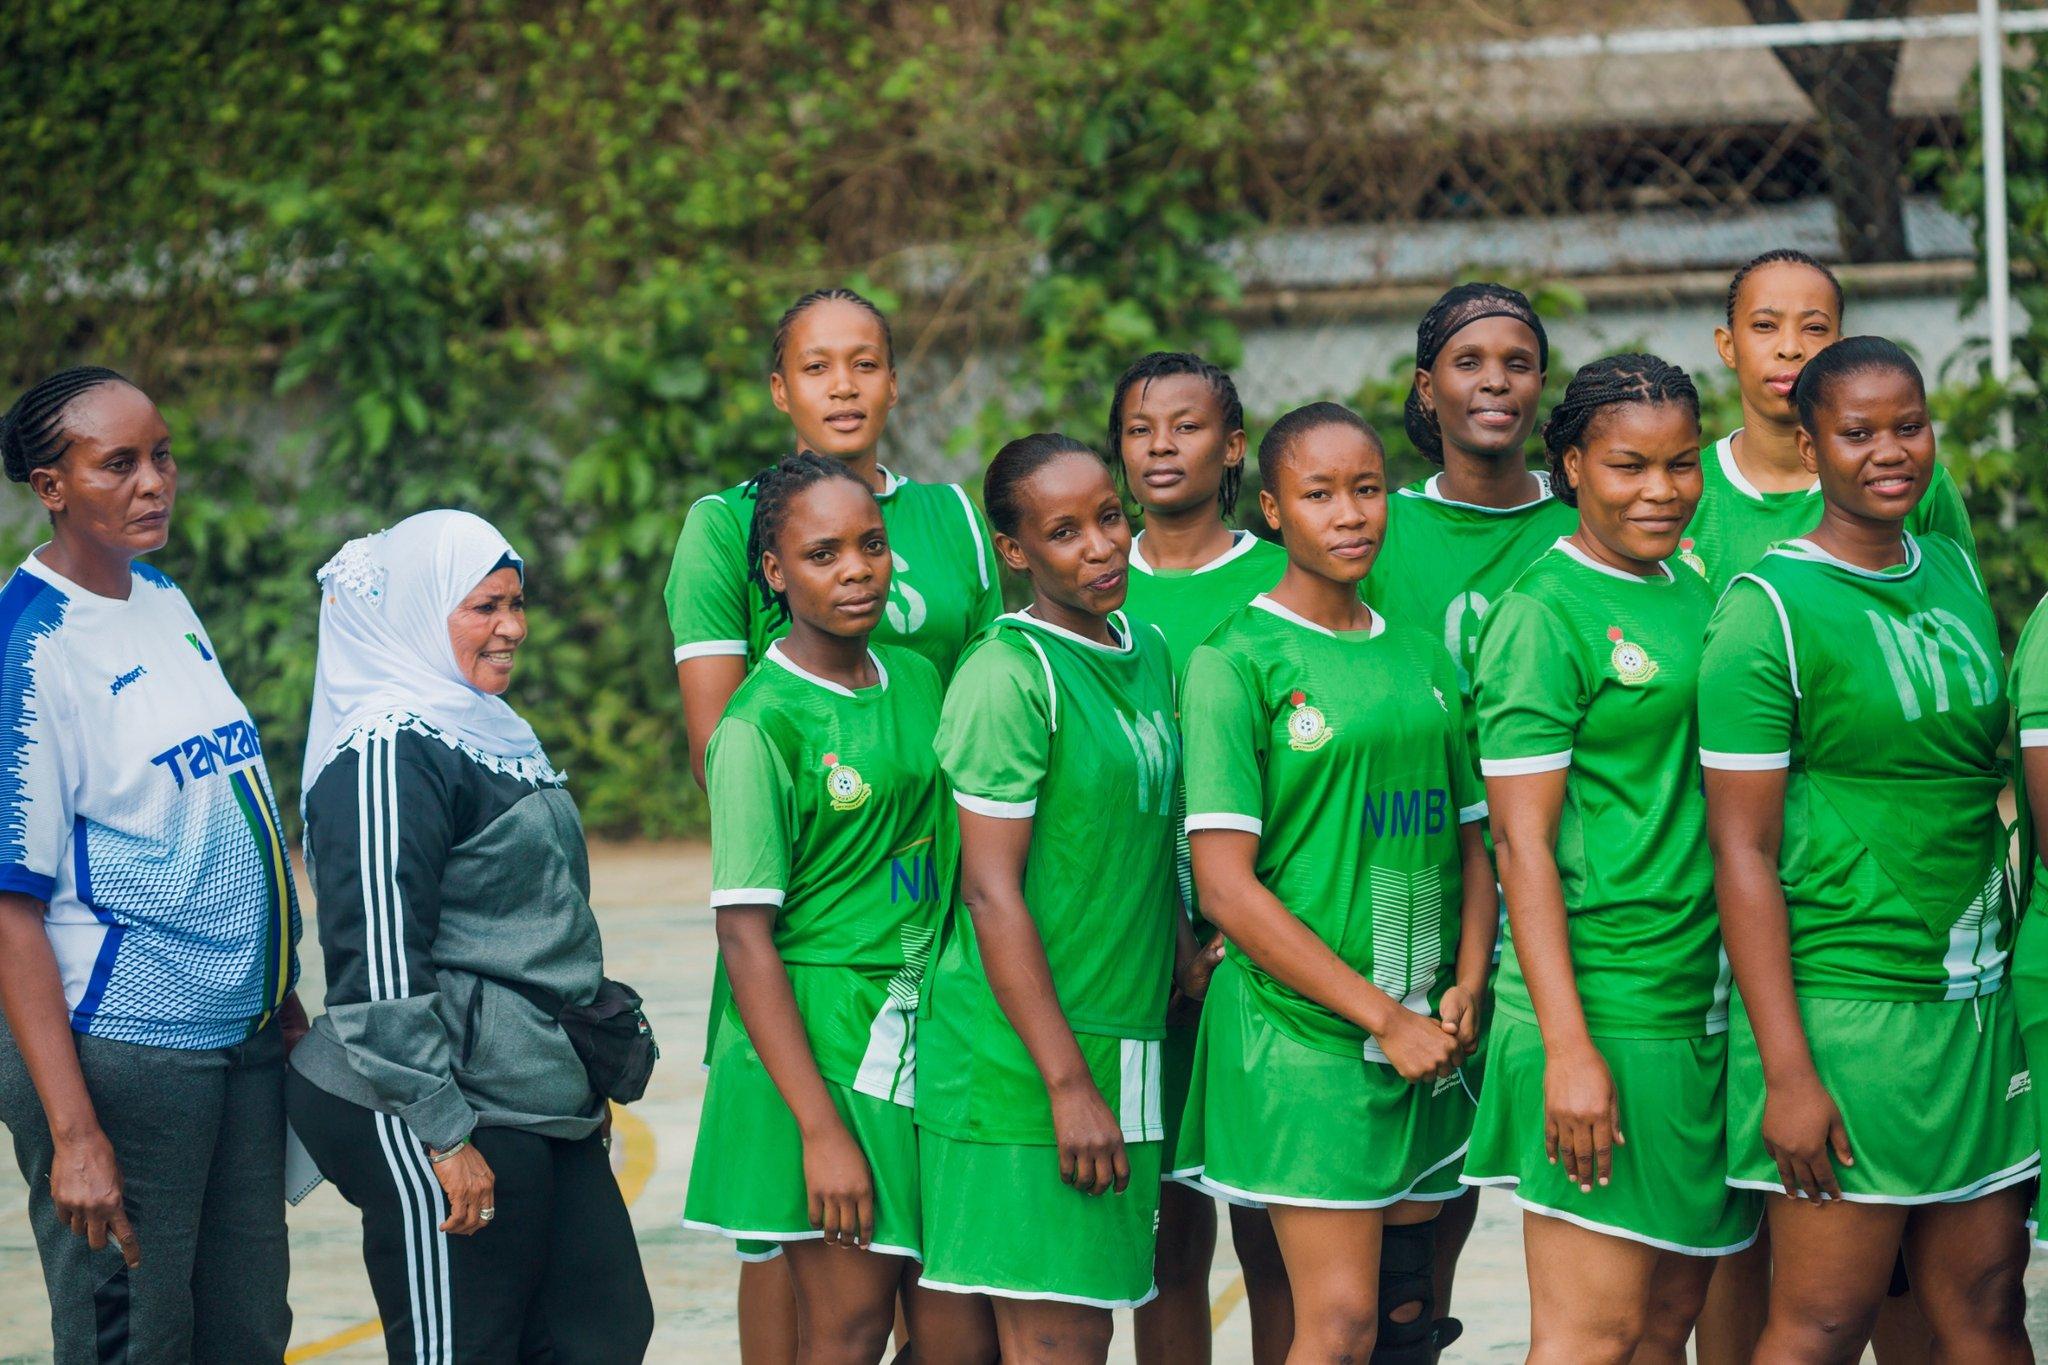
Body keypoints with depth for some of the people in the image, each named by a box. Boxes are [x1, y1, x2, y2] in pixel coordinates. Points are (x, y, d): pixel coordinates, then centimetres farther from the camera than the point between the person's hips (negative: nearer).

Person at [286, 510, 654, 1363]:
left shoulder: (487, 734, 15)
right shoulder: (388, 754, -14)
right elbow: (381, 967, -19)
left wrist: (583, 1086, 24)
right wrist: (443, 1136, -21)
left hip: (538, 1104, 10)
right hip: (449, 1111, -10)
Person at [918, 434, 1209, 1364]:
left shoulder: (1146, 654, 12)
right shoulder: (1007, 677, -13)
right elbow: (991, 893, -16)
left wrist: (1181, 949, 8)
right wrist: (1068, 1085, -18)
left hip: (1123, 1051, 8)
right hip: (1023, 1065, -8)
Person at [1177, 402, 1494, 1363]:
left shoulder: (1422, 659, 13)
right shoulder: (1235, 661, -6)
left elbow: (1474, 844, 18)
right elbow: (1226, 888, -11)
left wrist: (1463, 995, -1)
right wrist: (1382, 1019, -13)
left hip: (1424, 1042, 6)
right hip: (1302, 1032, -6)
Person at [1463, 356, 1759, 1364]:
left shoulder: (1691, 598, 14)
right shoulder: (1542, 616, -9)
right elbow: (1522, 843, -13)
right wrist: (1568, 1049, -19)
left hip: (1704, 1006, 8)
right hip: (1604, 1006, -8)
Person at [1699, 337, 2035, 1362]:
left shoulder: (1955, 575, 12)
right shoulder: (1767, 606, -9)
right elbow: (1741, 849, -12)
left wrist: (2010, 998, 14)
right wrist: (1785, 1071, -17)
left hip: (1975, 1001, 7)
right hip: (1843, 1001, -7)